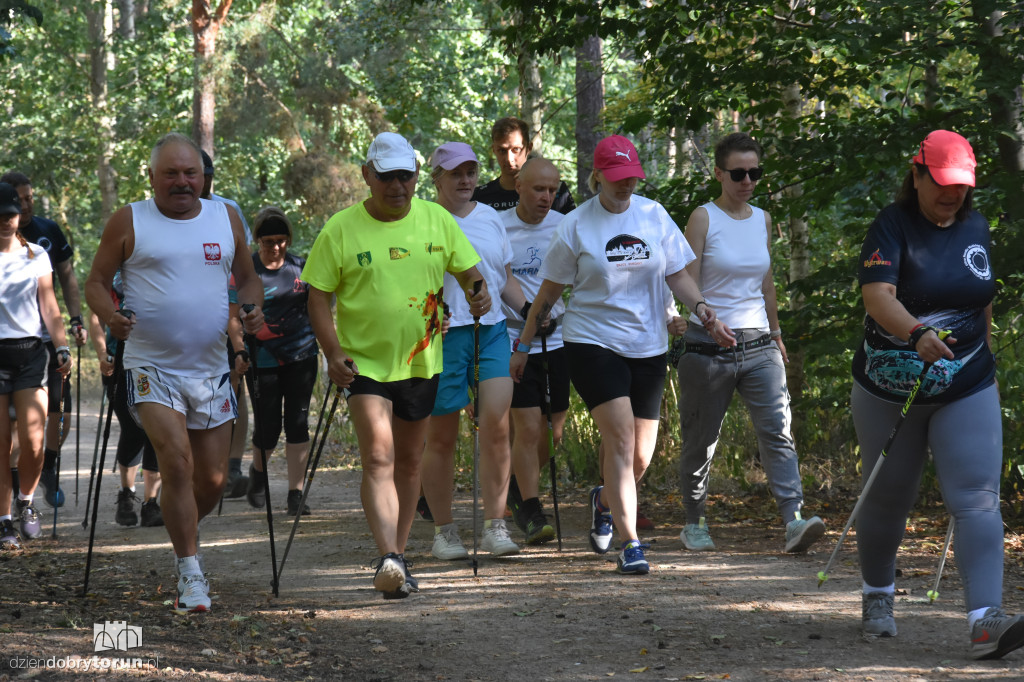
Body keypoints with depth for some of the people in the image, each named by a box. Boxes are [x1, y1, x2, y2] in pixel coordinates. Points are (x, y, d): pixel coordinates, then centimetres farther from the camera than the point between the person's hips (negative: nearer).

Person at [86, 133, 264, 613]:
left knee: (212, 480, 6)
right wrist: (109, 315, -18)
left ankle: (185, 532, 38)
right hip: (152, 368, -4)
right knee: (176, 461, -20)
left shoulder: (225, 219, 9)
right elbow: (96, 281, 3)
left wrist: (253, 308, -2)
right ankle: (189, 572, -11)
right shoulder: (128, 223, -1)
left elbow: (246, 276, 19)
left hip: (212, 370, 4)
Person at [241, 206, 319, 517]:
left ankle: (296, 495, 2)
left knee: (298, 422, -2)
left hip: (302, 355, 3)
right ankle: (257, 473, 32)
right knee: (268, 426, -1)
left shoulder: (300, 267, 6)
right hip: (264, 360, -3)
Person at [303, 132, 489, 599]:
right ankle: (388, 560, -28)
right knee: (378, 457, -18)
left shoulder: (437, 220, 2)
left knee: (408, 461, 13)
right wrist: (333, 353, -16)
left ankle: (398, 554, 26)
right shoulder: (340, 230, -7)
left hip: (421, 362, 4)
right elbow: (318, 296, -3)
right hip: (364, 363, -4)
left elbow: (468, 270, 10)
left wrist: (479, 295, -14)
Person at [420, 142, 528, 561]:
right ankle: (444, 531, 13)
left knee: (496, 425, -11)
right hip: (442, 334, -4)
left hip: (491, 333, 4)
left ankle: (494, 527, -4)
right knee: (441, 437, 2)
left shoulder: (490, 219, 15)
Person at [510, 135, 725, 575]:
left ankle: (605, 501, 39)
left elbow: (676, 273, 10)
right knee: (621, 439, -19)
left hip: (647, 347, 4)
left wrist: (701, 309, -9)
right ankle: (629, 544, -17)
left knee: (640, 457, 5)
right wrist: (523, 345, 8)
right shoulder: (576, 227, -2)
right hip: (592, 342, -4)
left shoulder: (654, 215, 6)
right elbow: (549, 291, 6)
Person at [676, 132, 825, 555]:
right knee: (701, 438, 5)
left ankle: (793, 520, -22)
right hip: (709, 345, -4)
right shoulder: (703, 219, -4)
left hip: (759, 345, 4)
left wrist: (776, 335, 25)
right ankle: (694, 523, 22)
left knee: (778, 429, -12)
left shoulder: (762, 220, 13)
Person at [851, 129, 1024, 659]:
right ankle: (877, 596, 35)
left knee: (977, 499, -12)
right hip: (890, 390, -3)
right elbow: (877, 296, -26)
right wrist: (917, 332, -43)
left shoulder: (975, 227, 7)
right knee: (888, 497, 11)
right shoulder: (891, 227, -10)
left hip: (967, 391, 3)